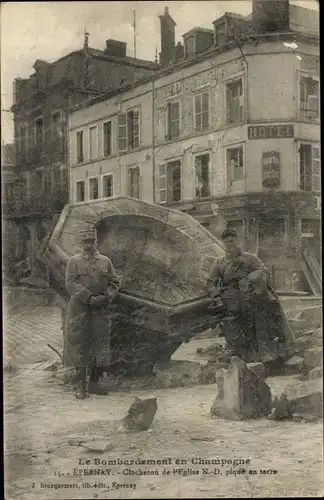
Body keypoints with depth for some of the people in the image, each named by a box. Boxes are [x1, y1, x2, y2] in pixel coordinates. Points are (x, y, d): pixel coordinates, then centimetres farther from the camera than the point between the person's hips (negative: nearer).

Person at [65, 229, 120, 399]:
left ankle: (94, 383, 15)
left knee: (101, 348, 3)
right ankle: (81, 387, 4)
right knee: (80, 346, -2)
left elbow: (114, 283, 8)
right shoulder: (73, 262, 3)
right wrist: (90, 298, -18)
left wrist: (105, 297, -11)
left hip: (101, 310, 3)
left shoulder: (106, 261, 11)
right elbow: (71, 284, -8)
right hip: (80, 310, -2)